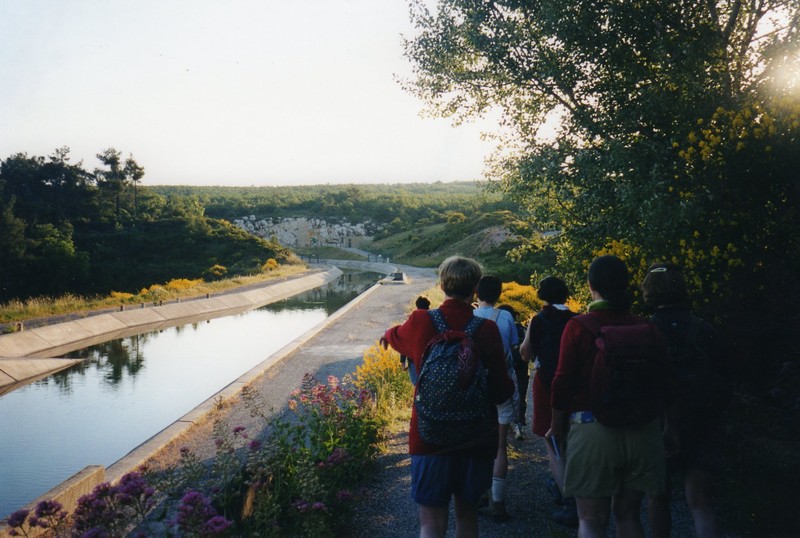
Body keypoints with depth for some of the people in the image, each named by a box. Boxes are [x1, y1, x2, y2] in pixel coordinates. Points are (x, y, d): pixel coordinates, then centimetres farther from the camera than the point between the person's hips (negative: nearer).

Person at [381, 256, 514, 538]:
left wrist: (388, 334, 41)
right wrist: (509, 385, 17)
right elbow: (502, 390, -8)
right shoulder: (487, 330, -10)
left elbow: (395, 337, 16)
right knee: (467, 512, 21)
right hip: (476, 437, 2)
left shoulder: (420, 322, -9)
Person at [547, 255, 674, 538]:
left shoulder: (579, 326, -10)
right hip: (642, 431, 4)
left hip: (592, 429, -4)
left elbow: (563, 382, -9)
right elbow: (664, 382, 7)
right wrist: (667, 422, 22)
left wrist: (557, 426, 5)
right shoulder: (647, 328, 1)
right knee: (628, 514, 18)